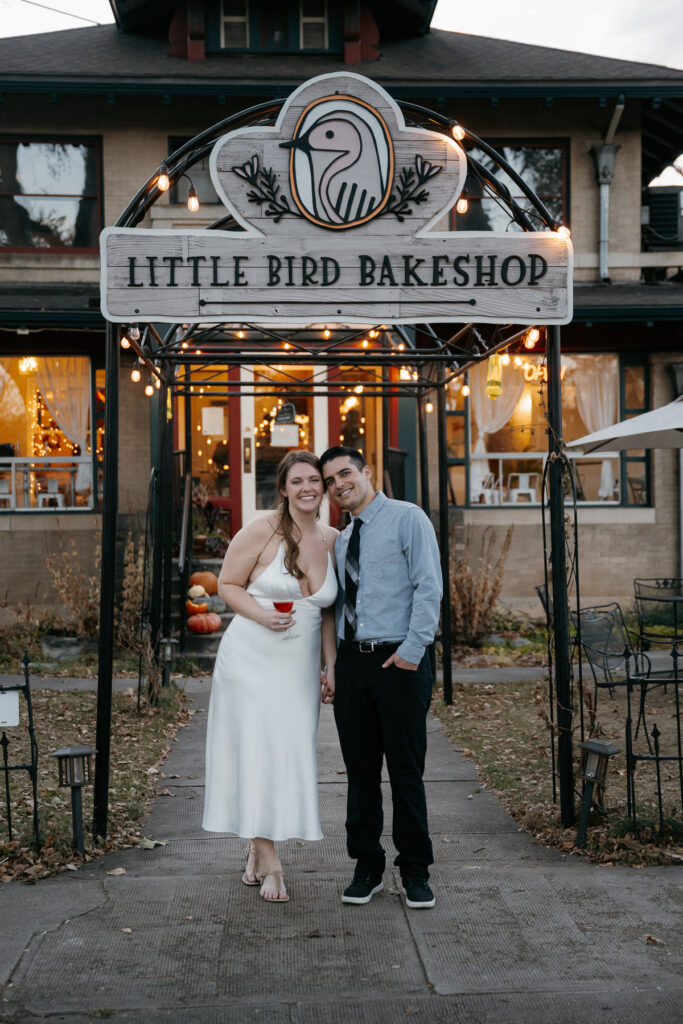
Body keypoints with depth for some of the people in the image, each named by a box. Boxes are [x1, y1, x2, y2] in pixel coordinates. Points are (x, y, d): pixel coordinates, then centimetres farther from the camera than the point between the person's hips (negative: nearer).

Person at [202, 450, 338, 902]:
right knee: (257, 752, -4)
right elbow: (228, 584, -2)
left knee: (290, 754, 7)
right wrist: (260, 613, -20)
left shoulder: (333, 541, 5)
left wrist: (332, 668, 10)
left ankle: (257, 849, 26)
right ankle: (270, 862, 8)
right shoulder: (261, 532, -9)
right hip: (251, 658, -4)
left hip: (300, 665, 5)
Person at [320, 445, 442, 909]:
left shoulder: (407, 518, -3)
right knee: (361, 772, 10)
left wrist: (412, 649, -18)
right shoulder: (342, 540, 18)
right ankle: (367, 869, 22)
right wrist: (334, 661, 11)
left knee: (406, 771, 2)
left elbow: (429, 588, -11)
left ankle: (416, 872, 16)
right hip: (352, 662, 6)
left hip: (400, 661, -6)